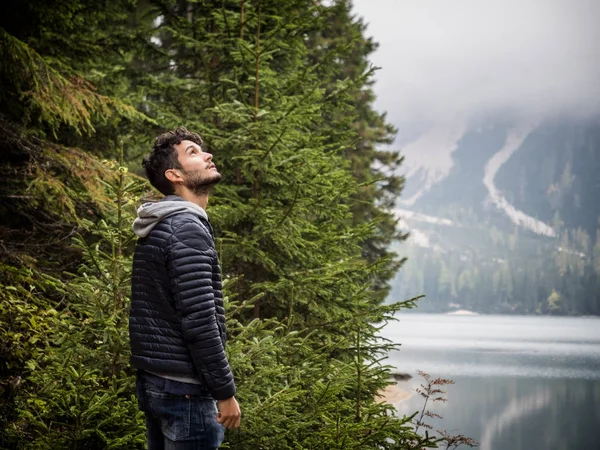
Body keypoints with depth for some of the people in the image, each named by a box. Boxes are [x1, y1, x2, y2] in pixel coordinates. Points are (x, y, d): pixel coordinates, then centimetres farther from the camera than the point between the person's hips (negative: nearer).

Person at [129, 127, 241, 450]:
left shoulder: (157, 229, 15)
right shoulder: (186, 227, -15)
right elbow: (198, 321, -21)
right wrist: (224, 392, -16)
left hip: (152, 381, 10)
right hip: (183, 387, -10)